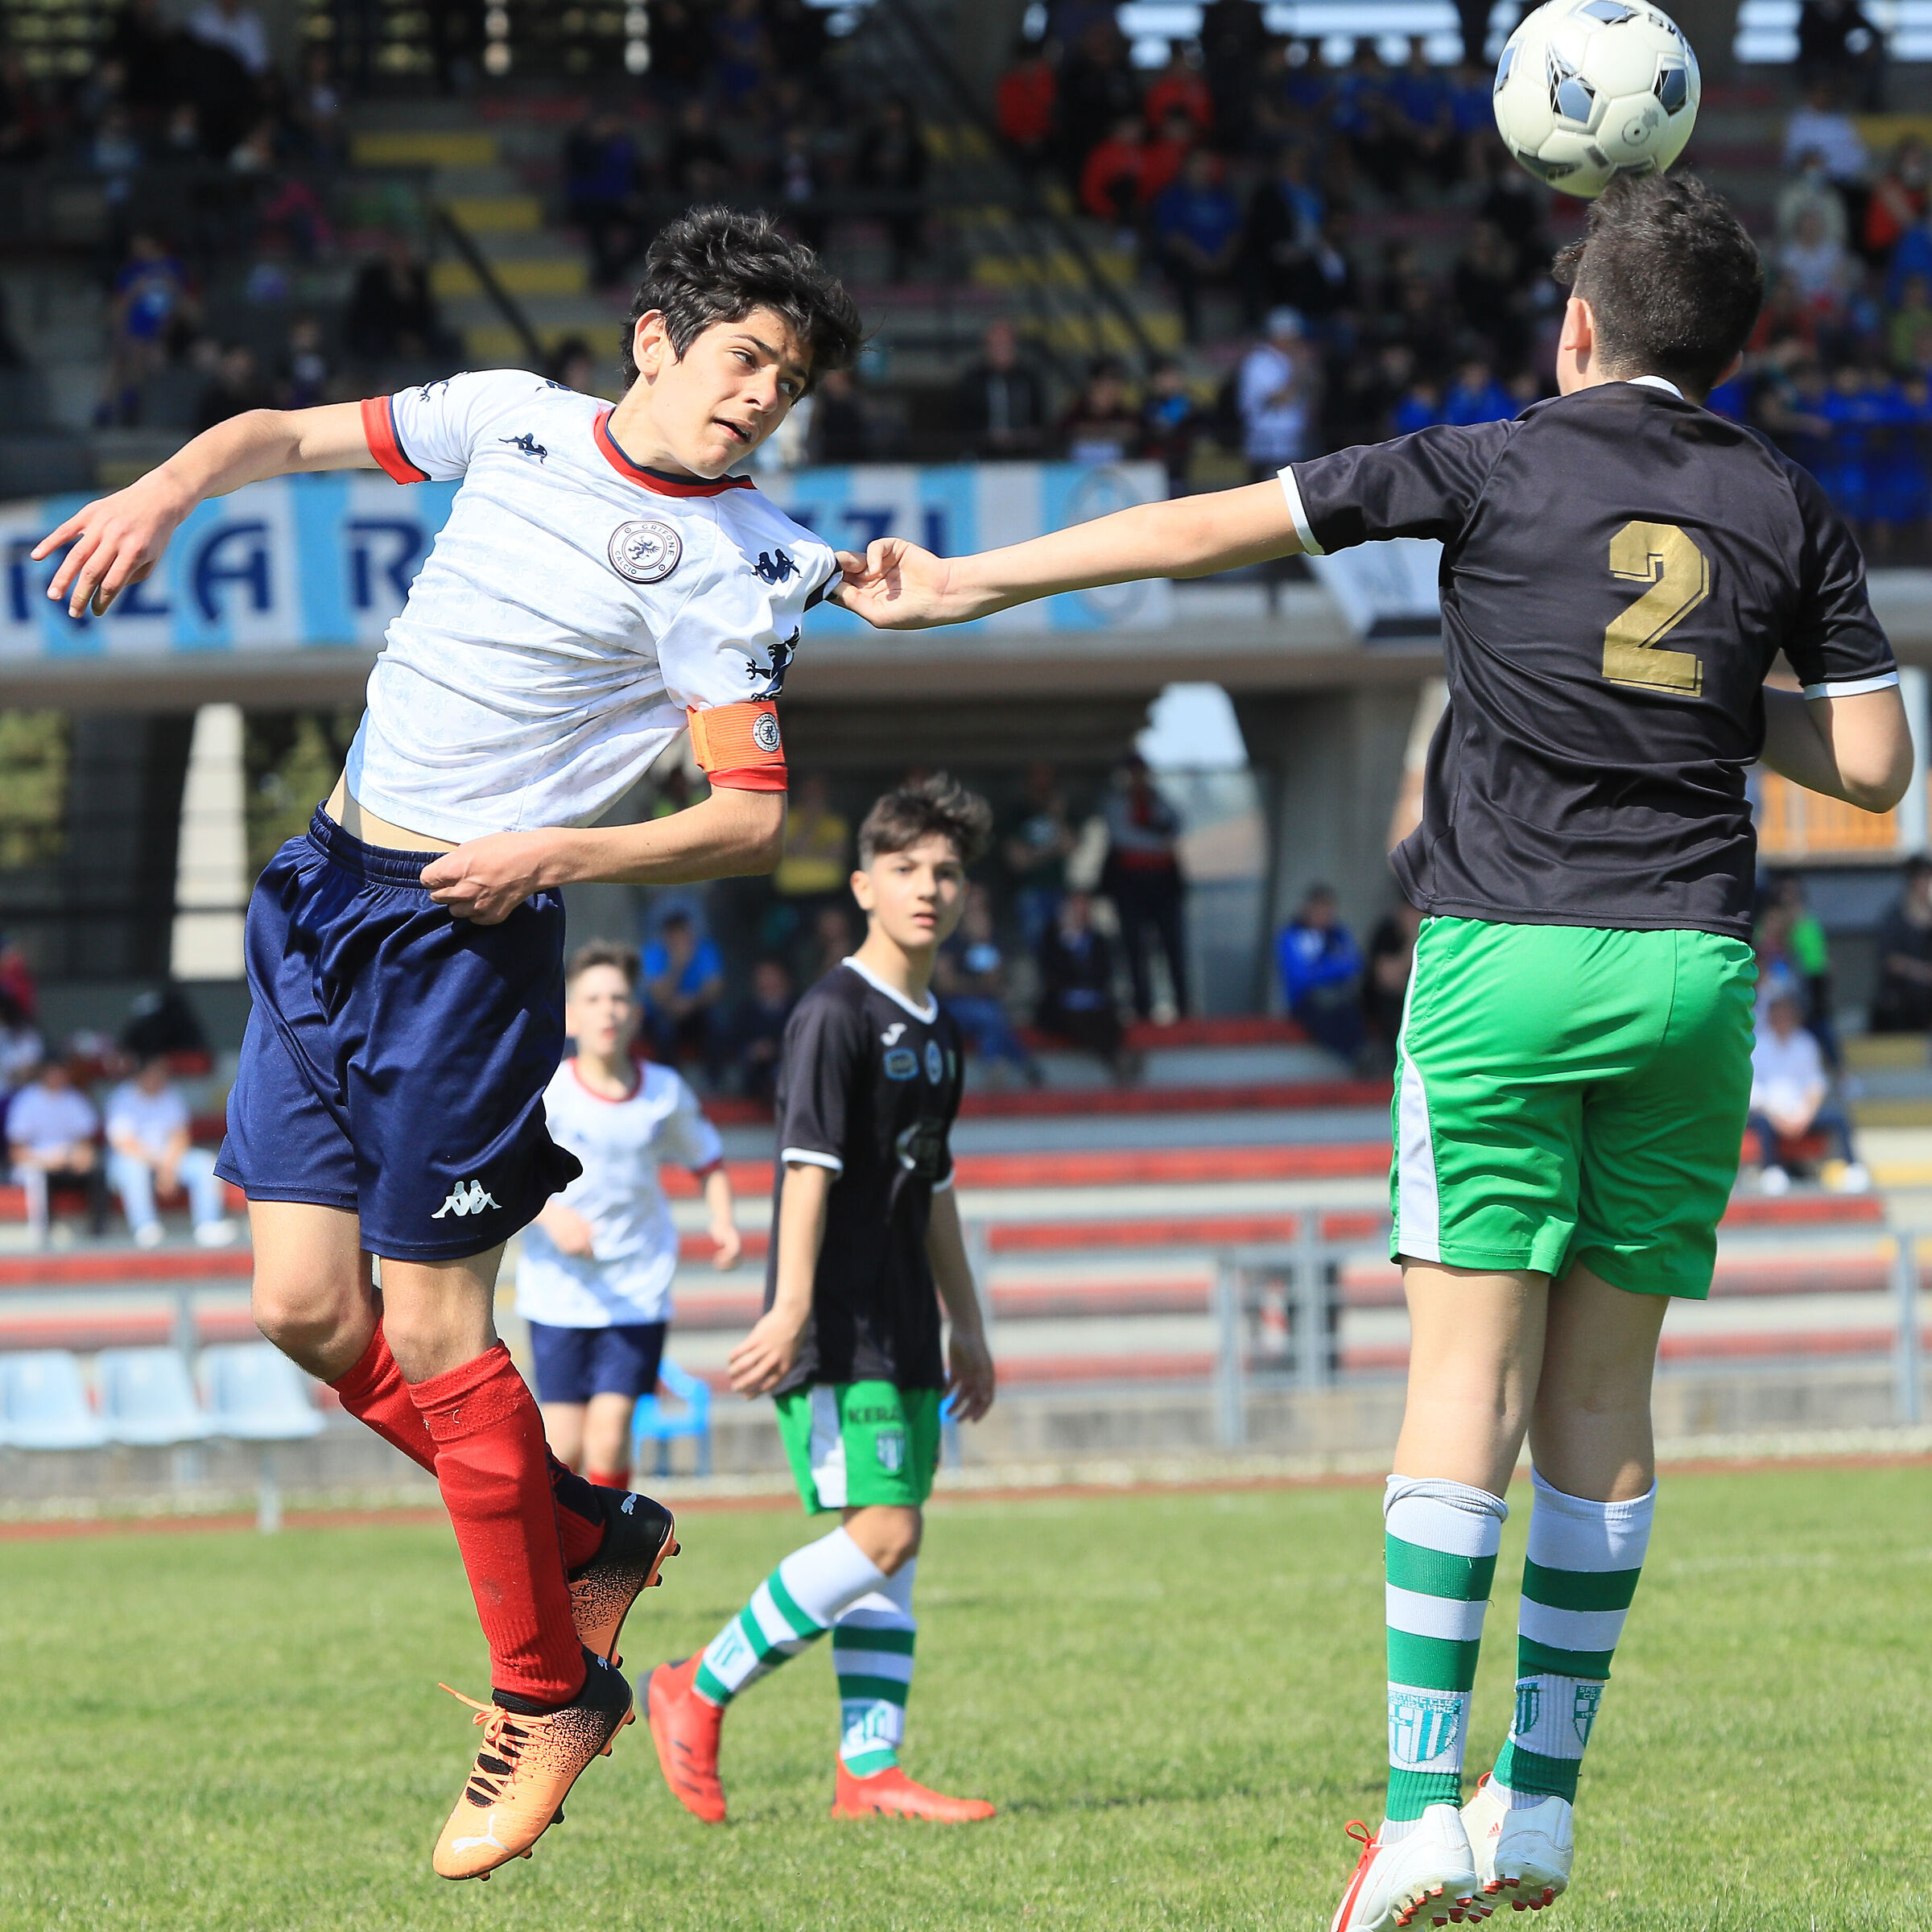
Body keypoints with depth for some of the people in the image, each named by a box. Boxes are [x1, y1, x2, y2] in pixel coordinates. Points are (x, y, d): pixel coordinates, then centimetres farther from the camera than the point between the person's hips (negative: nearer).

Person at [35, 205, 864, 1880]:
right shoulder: (516, 420, 7)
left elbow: (754, 817, -10)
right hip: (327, 895, 6)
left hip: (470, 929, -6)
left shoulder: (725, 568, -8)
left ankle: (547, 1693, 9)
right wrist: (165, 492, -7)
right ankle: (588, 1536, 23)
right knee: (308, 1309, 3)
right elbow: (284, 435, 13)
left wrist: (558, 855, -22)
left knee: (428, 1331, -7)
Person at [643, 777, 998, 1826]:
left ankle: (869, 1773, 5)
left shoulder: (937, 1033, 16)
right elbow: (807, 1164, -18)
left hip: (902, 1332, 9)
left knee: (890, 1550, 4)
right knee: (881, 1531, -16)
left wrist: (967, 1327, 26)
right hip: (836, 1330, -9)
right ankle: (698, 1691, -5)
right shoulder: (835, 1013, -10)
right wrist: (792, 1308, -27)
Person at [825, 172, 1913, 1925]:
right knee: (1603, 1396, 9)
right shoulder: (1788, 510, 6)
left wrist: (967, 584, 8)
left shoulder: (1500, 467, -1)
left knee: (1470, 1376, -4)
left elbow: (1214, 529, 1)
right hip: (1693, 975, 3)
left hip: (1508, 956, -3)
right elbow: (1872, 763, 7)